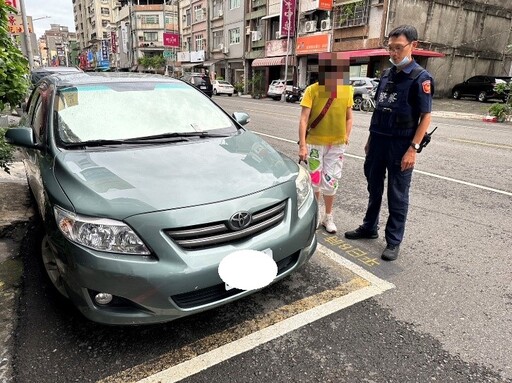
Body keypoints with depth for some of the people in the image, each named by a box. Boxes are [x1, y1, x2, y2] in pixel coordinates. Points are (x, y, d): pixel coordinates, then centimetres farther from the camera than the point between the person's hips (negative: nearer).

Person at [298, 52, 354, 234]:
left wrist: (346, 137, 1)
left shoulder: (347, 90, -2)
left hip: (337, 144, 2)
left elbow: (349, 117, 9)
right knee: (314, 180, 10)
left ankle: (328, 217, 25)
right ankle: (316, 212, 33)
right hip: (314, 143, -1)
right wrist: (302, 145, -18)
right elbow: (303, 119, -13)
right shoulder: (312, 90, -11)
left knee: (330, 182, 6)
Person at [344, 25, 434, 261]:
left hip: (401, 145, -6)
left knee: (397, 195, 4)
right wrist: (371, 139, 14)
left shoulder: (421, 78, -8)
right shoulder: (386, 74, 10)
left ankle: (393, 241, 15)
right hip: (378, 141, 6)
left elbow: (426, 117, -11)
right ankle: (369, 227, 32)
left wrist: (413, 148, -19)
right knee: (374, 188, 16)